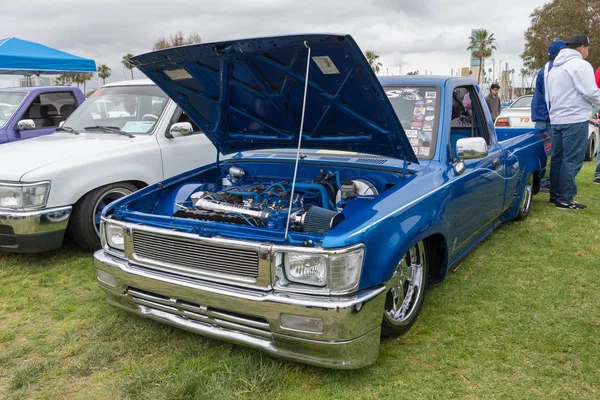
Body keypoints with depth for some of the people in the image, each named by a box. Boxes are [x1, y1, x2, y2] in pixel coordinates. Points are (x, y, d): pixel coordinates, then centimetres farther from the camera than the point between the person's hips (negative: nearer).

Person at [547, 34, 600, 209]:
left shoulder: (554, 68, 18)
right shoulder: (580, 64, -10)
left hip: (556, 119, 9)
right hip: (575, 119, -9)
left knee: (558, 157, 13)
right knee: (572, 160, -6)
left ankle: (555, 194, 17)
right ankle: (565, 199, -6)